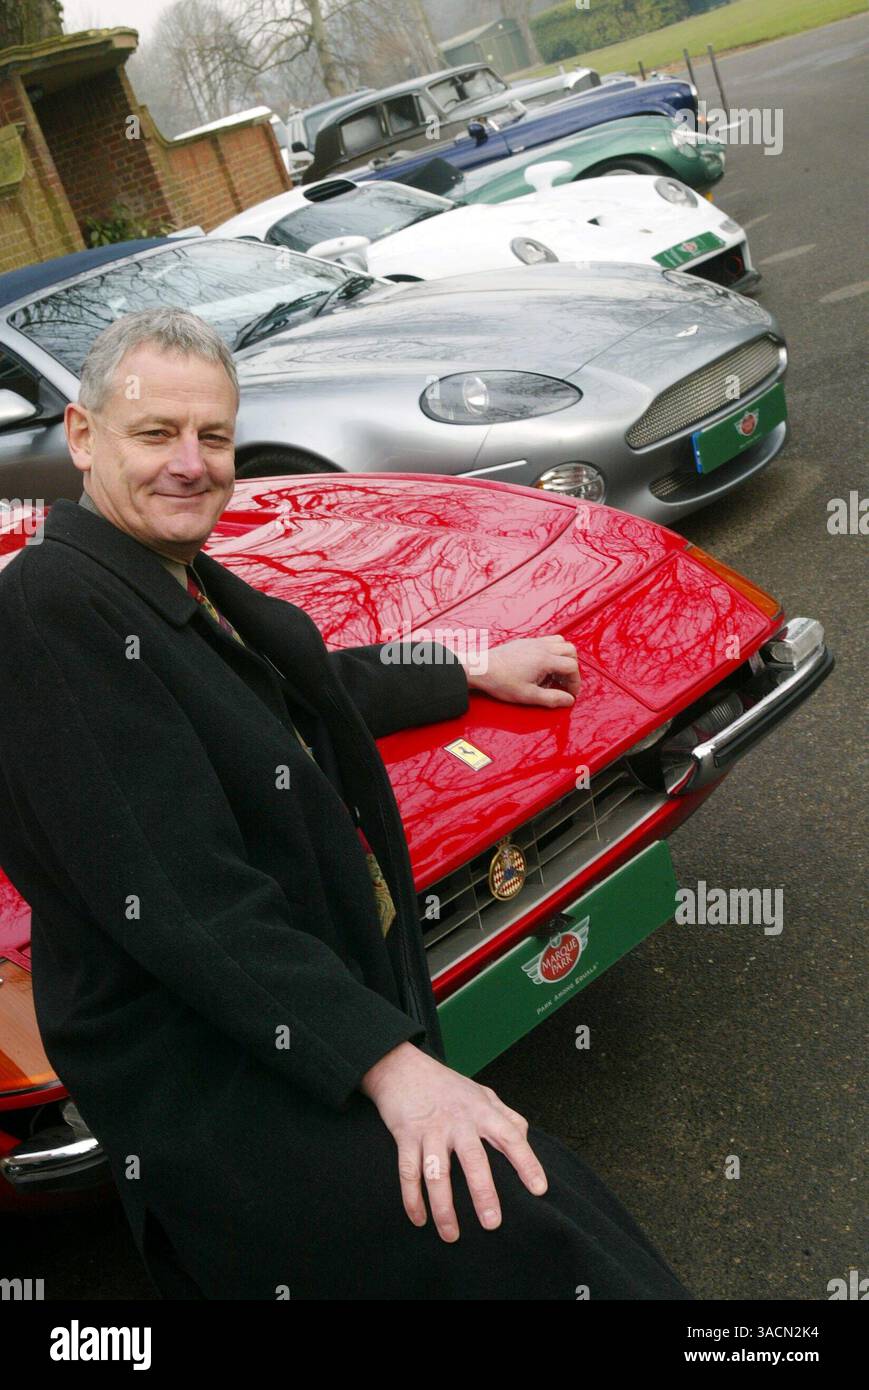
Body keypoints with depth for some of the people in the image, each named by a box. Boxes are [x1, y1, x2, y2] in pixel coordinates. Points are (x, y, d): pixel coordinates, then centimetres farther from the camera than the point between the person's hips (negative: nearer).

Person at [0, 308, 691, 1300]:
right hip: (209, 1076, -8)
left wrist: (473, 673, 32)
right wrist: (386, 1060, -26)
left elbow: (315, 688, 27)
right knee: (528, 1238, -22)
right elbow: (180, 903, -24)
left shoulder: (181, 577, 8)